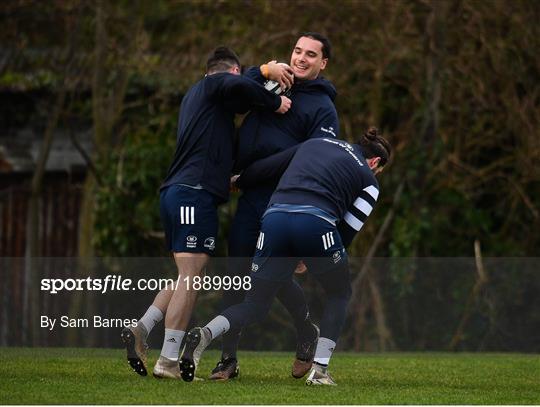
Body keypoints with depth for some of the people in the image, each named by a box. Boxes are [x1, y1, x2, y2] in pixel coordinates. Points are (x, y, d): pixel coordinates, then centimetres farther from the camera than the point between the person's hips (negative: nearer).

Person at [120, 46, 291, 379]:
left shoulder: (197, 93, 27)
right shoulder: (214, 85, 1)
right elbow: (239, 86, -22)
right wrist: (275, 102, -10)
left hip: (175, 191, 10)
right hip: (195, 192, -10)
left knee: (189, 277, 15)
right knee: (191, 276, -10)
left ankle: (141, 330, 8)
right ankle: (168, 361, -13)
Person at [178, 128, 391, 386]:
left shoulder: (314, 144, 28)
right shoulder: (368, 179, 18)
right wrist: (310, 262, 23)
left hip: (274, 217, 4)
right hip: (316, 222, -4)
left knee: (255, 306, 15)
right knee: (338, 294, 23)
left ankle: (205, 334, -13)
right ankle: (319, 370, 10)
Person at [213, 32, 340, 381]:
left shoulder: (323, 108, -1)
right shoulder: (275, 83, 16)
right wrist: (264, 70, -8)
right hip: (250, 194, 5)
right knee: (237, 273, 2)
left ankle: (308, 334, 19)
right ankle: (228, 358, 6)